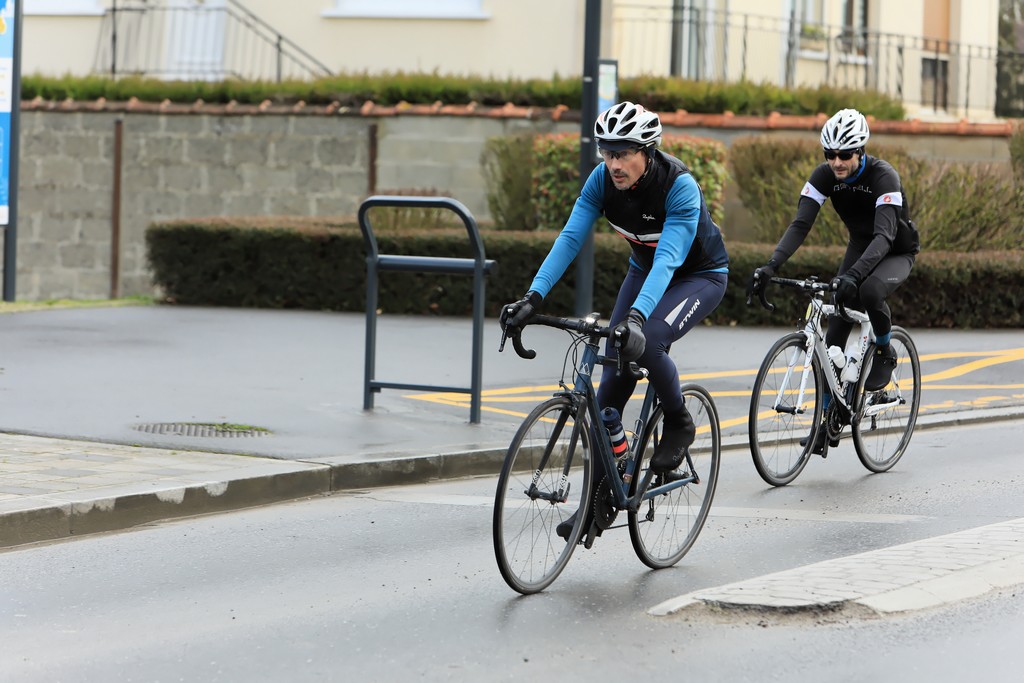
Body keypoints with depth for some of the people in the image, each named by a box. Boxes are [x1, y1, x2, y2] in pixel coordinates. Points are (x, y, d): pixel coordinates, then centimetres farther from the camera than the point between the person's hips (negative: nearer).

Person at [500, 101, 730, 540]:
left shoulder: (679, 187, -33)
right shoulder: (602, 179, -18)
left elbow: (668, 259, -43)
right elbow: (570, 237, -23)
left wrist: (637, 317, -57)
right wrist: (533, 298, -36)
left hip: (700, 276, -5)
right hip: (645, 269, 5)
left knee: (646, 342, -33)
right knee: (613, 379, -7)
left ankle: (678, 426, -4)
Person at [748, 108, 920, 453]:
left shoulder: (883, 177, -31)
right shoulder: (825, 176, -17)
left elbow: (885, 234, -43)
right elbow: (800, 224, -25)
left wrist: (854, 275, -59)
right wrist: (771, 266, -42)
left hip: (897, 252, -5)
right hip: (861, 247, 5)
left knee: (869, 291, -37)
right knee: (835, 333, -7)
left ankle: (885, 354, -7)